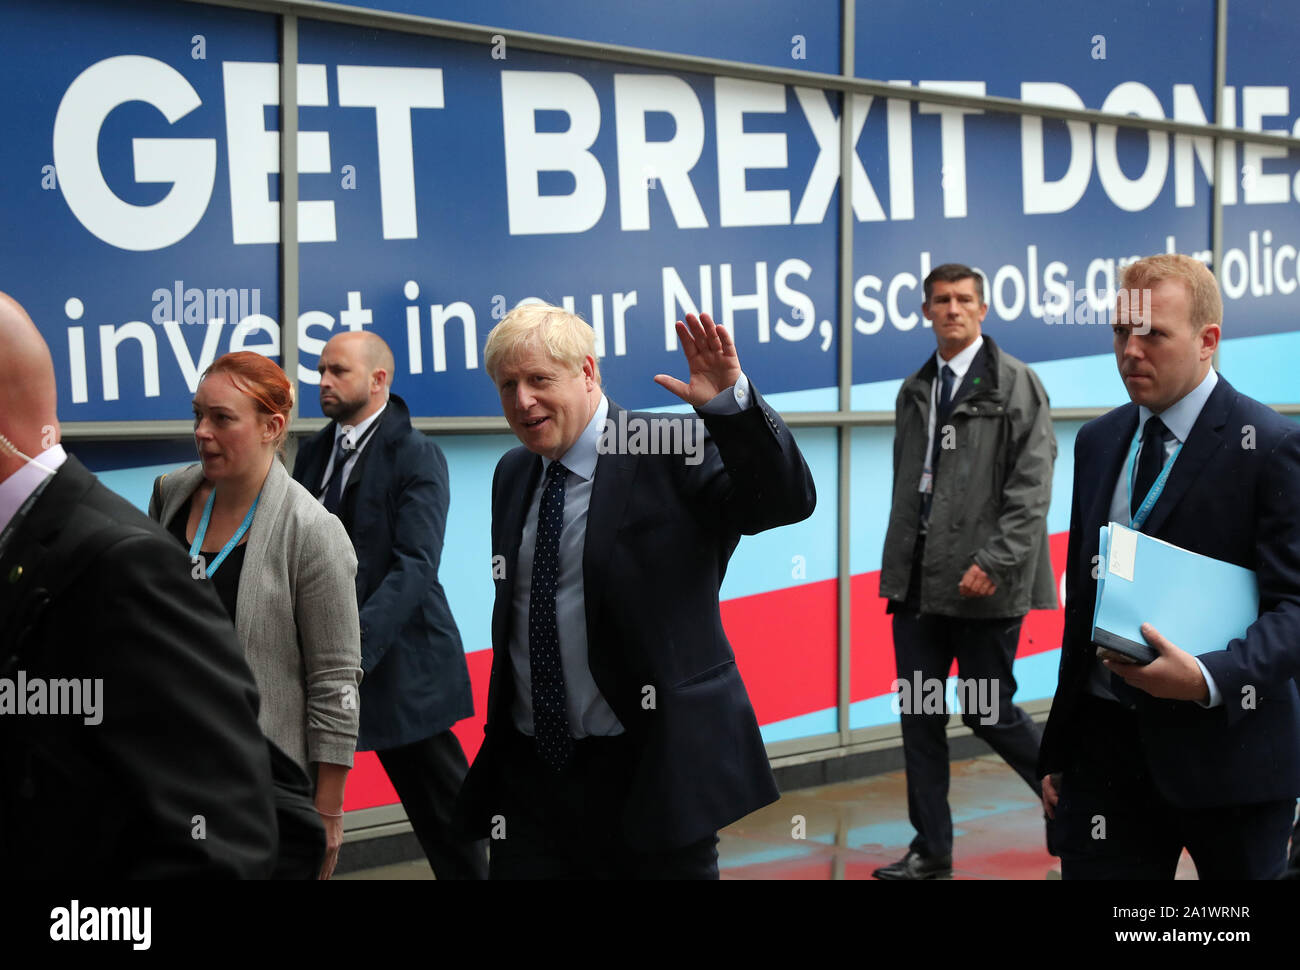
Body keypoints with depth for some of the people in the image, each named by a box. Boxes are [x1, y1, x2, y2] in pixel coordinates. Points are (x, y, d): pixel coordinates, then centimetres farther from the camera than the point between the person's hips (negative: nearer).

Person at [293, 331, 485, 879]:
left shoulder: (416, 456, -9)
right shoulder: (313, 452, 11)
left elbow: (414, 567, -20)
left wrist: (358, 645, -31)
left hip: (400, 661, -6)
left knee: (443, 812, 6)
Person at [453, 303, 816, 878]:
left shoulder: (671, 452, -9)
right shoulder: (512, 475, 12)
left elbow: (786, 502, -22)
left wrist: (733, 404, -36)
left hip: (650, 770, -5)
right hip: (530, 772, 6)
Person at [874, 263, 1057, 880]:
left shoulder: (1015, 383, -4)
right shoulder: (914, 391, 15)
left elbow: (1031, 485, -10)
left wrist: (995, 561, -18)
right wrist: (898, 566, 13)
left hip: (984, 581, -6)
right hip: (918, 579, 6)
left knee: (987, 711, 0)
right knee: (918, 713, 5)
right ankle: (931, 852, 14)